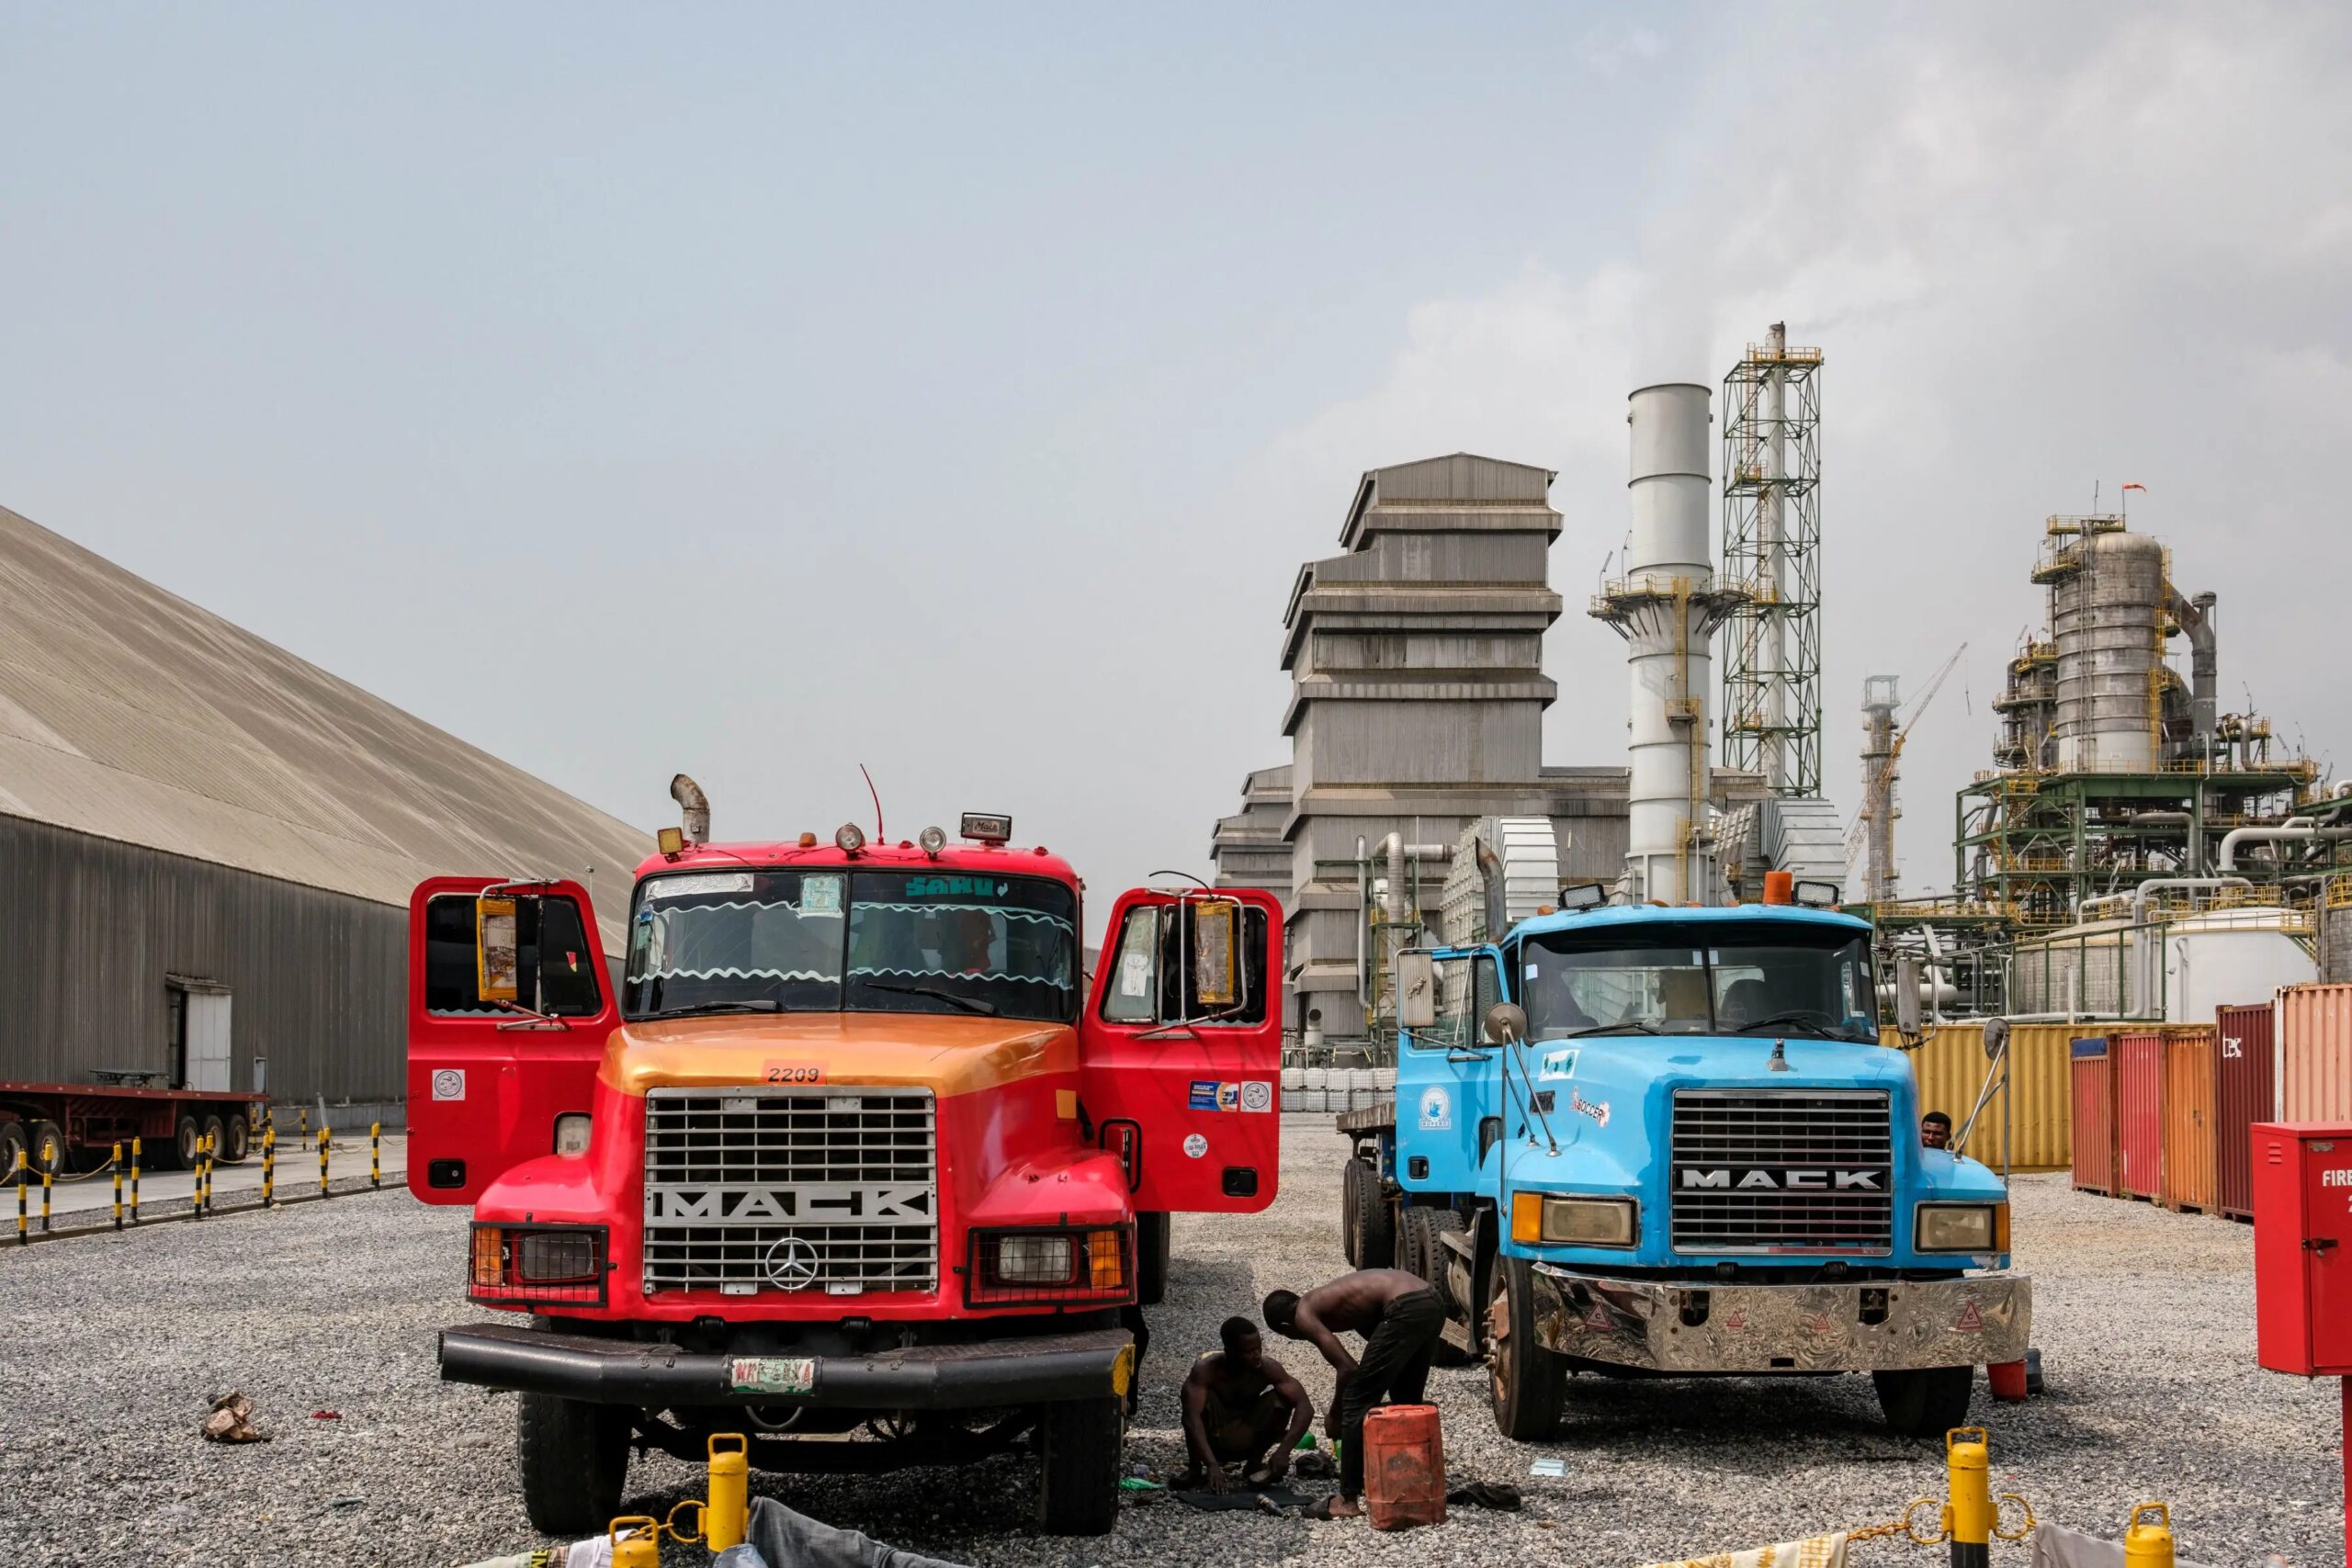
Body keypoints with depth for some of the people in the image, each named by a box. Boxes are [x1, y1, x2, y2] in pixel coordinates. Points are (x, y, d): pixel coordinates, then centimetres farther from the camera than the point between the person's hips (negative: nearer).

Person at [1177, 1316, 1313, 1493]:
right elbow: (1192, 1417, -38)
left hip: (1249, 1442, 2)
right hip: (1212, 1442, -2)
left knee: (1280, 1399, -24)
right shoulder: (1206, 1369, -27)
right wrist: (1211, 1464, -50)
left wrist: (1284, 1451, -40)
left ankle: (1254, 1464, -2)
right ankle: (1196, 1468, -11)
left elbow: (1305, 1406, -27)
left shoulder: (1268, 1368, -21)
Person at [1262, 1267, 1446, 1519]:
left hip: (1407, 1310, -9)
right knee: (1407, 1400, 25)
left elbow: (1347, 1368, -4)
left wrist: (1334, 1416, 13)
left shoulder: (1304, 1315, 4)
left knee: (1356, 1401, 1)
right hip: (1431, 1303, 9)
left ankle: (1347, 1501, 3)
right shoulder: (1325, 1300, 29)